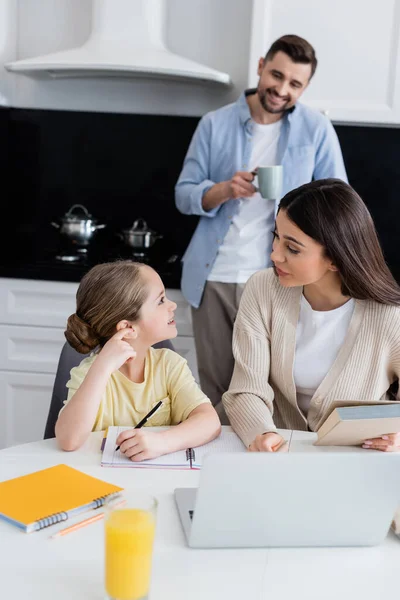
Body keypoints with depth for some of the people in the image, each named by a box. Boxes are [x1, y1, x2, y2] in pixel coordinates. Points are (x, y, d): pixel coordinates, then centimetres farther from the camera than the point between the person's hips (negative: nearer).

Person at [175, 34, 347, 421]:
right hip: (212, 277, 1)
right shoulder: (215, 124, 2)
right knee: (214, 388, 12)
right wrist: (224, 190, -18)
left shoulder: (317, 130, -1)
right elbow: (184, 195, 3)